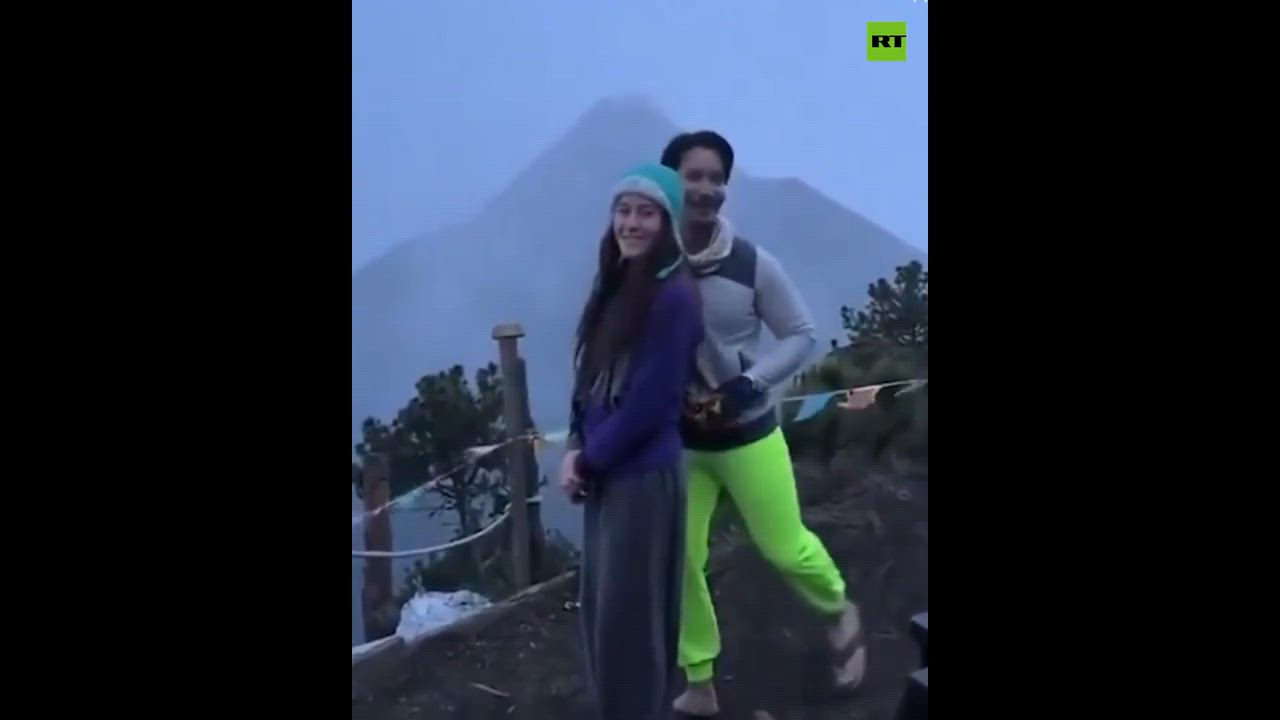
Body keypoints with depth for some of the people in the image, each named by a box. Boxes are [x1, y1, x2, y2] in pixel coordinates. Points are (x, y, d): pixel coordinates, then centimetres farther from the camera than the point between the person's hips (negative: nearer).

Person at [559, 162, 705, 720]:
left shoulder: (674, 296, -17)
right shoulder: (614, 285, 8)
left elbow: (651, 401, -19)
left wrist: (587, 462, -11)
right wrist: (577, 447, -2)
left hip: (644, 475, -8)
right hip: (605, 471, 8)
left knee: (630, 611, 2)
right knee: (600, 605, 17)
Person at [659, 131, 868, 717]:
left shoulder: (752, 265, -16)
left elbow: (802, 335, -6)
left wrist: (750, 384, -20)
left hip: (746, 433, -2)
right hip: (677, 438, 2)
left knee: (784, 547, 8)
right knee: (678, 560, 2)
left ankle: (841, 614, 40)